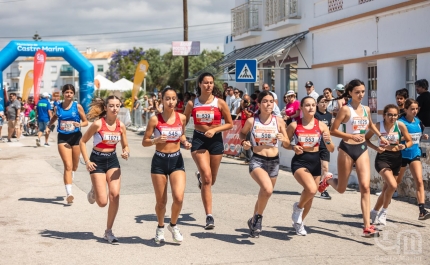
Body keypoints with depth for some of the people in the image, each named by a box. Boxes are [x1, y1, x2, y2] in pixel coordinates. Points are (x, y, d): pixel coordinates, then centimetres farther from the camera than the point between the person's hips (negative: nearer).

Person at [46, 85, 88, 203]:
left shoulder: (77, 106, -3)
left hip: (76, 137, 1)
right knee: (68, 165, -13)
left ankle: (69, 178, 49)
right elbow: (54, 118, 23)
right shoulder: (58, 107, 3)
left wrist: (79, 124, -20)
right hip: (63, 138, 0)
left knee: (74, 166, 15)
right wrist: (48, 127, 7)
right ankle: (69, 193, -17)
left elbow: (86, 122, 1)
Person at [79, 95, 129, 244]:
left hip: (113, 161, 4)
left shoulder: (121, 126, -1)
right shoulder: (98, 124, -14)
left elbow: (125, 146, 10)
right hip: (97, 161, -4)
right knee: (102, 202, -7)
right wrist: (87, 161, -13)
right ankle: (94, 192, 32)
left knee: (115, 194, -13)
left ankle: (108, 231, 1)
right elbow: (82, 142, -6)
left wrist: (126, 153, -12)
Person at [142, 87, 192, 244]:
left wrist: (185, 142, -2)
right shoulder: (155, 119, -8)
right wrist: (155, 140, -23)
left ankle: (173, 225, 15)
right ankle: (160, 228, 34)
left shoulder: (181, 118, 0)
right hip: (159, 161, -2)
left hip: (177, 160, 2)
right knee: (161, 201, 6)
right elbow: (144, 142, -3)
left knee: (179, 197, -14)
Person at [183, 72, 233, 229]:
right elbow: (183, 122, 12)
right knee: (207, 178, -17)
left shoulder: (220, 103, -3)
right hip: (199, 140, -1)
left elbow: (230, 124, 1)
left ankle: (200, 176, 54)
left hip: (215, 140, 2)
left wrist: (215, 129, -14)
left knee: (211, 180, 14)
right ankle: (209, 216, -13)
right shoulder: (192, 104, 0)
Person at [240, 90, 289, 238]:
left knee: (264, 194, 16)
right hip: (257, 161, -3)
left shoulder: (279, 121, -1)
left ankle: (254, 221, 42)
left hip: (274, 162, 4)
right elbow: (242, 133, 14)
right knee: (267, 190, -28)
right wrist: (244, 142, -7)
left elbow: (287, 145, 5)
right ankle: (258, 217, -3)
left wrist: (284, 139, -18)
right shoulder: (251, 121, -5)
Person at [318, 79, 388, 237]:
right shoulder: (346, 109, -11)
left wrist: (380, 137, 21)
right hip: (347, 149, -4)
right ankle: (327, 179, 46)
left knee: (365, 186, -9)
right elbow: (333, 131, -14)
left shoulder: (366, 109, 7)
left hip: (362, 149, 4)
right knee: (341, 189, 9)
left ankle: (367, 227, -12)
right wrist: (351, 136, -23)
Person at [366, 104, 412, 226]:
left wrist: (404, 146, -19)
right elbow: (366, 138, 0)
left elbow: (409, 141, 3)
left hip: (396, 159, 4)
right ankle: (383, 212, -2)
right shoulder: (379, 126, -9)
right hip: (382, 159, -3)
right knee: (392, 185, -23)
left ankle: (374, 212, 34)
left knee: (387, 189, 12)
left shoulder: (401, 126, -6)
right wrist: (376, 148, -15)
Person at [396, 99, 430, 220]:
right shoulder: (400, 122, -13)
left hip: (415, 154, 4)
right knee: (396, 181, 12)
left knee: (419, 181, -10)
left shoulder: (418, 121, 5)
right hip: (402, 155, -4)